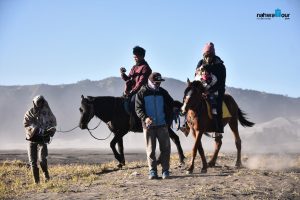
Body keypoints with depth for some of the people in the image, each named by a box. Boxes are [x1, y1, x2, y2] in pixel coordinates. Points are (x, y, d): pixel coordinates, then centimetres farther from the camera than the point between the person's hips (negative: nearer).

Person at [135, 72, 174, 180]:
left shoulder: (163, 92, 7)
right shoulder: (142, 93, -1)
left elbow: (170, 106, 14)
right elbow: (138, 108, -6)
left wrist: (168, 120, 2)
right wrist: (145, 118, -23)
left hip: (162, 125, 2)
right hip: (148, 126, -2)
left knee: (165, 148, 2)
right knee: (150, 150, 2)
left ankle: (165, 170, 11)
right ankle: (152, 171, 9)